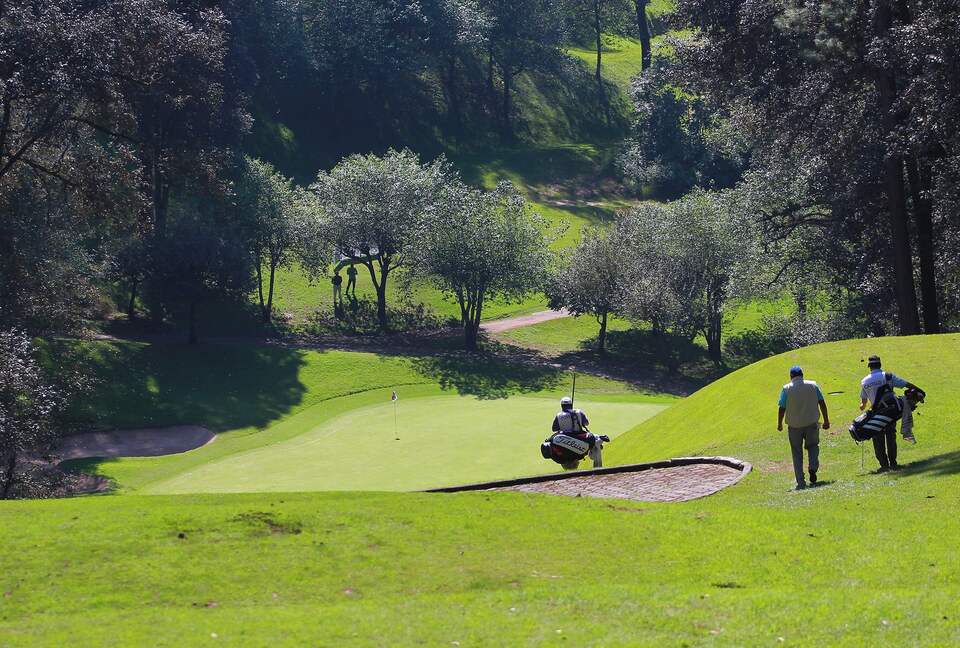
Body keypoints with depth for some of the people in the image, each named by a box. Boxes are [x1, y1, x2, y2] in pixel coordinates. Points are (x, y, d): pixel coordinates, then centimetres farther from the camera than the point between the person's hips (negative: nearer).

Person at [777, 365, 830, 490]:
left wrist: (779, 424, 7)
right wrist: (826, 420, 10)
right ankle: (813, 466, -8)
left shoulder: (786, 389, -4)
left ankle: (801, 482, 3)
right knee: (813, 445, 21)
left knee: (797, 453, 8)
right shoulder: (813, 385, 3)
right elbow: (822, 403, 2)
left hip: (794, 425, -1)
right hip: (812, 423, 1)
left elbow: (782, 408, -6)